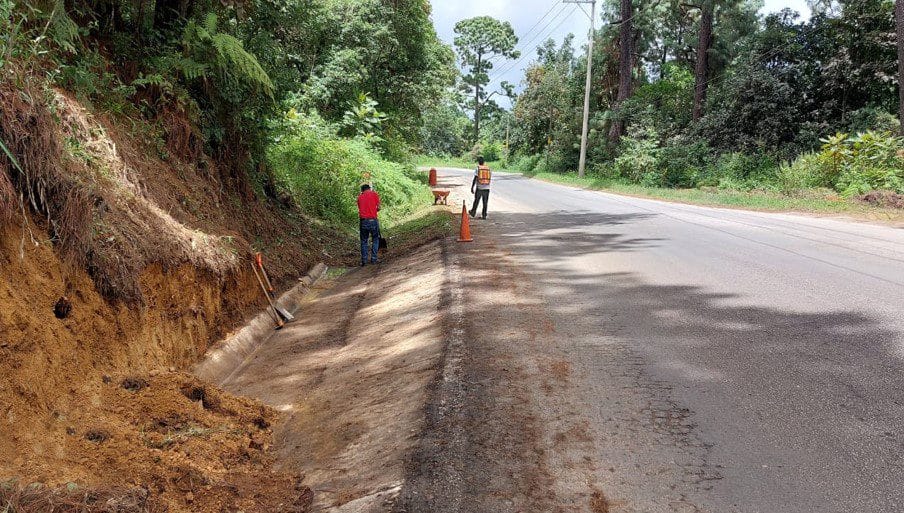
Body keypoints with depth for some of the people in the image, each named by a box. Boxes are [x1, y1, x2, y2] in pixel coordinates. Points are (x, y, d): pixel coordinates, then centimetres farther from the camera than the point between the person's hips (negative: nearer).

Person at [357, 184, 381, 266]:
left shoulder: (359, 197, 11)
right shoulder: (374, 194, 4)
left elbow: (360, 209, 7)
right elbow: (378, 208, 0)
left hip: (363, 221, 2)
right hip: (373, 220, -2)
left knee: (364, 241, 11)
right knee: (375, 239, 11)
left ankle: (364, 260, 7)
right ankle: (373, 259, 6)